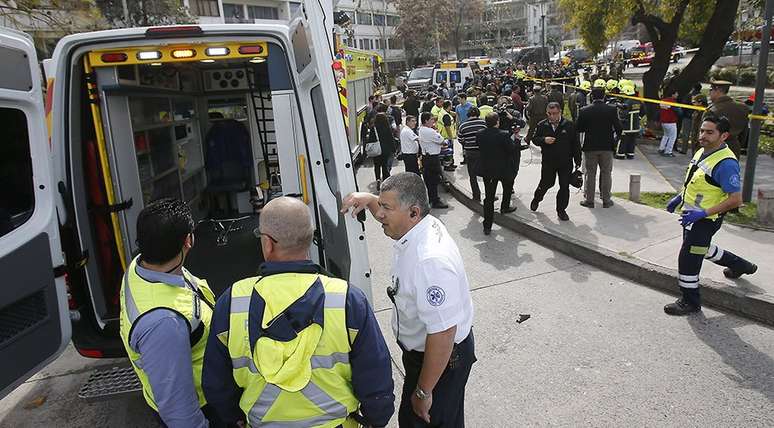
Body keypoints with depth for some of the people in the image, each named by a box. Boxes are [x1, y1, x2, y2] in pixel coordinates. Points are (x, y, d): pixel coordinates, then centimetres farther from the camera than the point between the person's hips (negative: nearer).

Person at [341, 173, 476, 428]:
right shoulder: (426, 223, -8)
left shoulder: (430, 262, -38)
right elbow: (387, 217, 16)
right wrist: (369, 200, -4)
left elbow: (443, 333, -34)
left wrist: (424, 392, -23)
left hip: (442, 357, -9)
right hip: (421, 348, 9)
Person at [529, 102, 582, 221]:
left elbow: (575, 144, 1)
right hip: (548, 162, 0)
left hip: (566, 162, 0)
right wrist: (544, 140, -18)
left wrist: (577, 161, 1)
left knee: (564, 187, 4)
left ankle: (561, 210, 19)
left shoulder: (569, 125, -4)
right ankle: (536, 199, 40)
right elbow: (535, 140, 4)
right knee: (546, 183, 10)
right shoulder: (542, 125, -1)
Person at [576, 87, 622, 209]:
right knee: (606, 173, 9)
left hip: (590, 146, 0)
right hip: (607, 146, 0)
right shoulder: (612, 110, -5)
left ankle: (589, 200, 11)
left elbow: (579, 129, -4)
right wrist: (616, 139, 13)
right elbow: (618, 128, -6)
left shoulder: (584, 111, -6)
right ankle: (606, 200, 13)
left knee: (590, 173, 8)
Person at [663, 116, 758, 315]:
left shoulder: (726, 163, -25)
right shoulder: (702, 151, 3)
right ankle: (739, 265, 53)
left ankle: (690, 302, 16)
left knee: (688, 259, -2)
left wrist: (702, 213, -29)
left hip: (705, 220, -10)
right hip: (692, 214, 10)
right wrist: (679, 198, 13)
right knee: (703, 249, 29)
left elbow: (735, 200, -26)